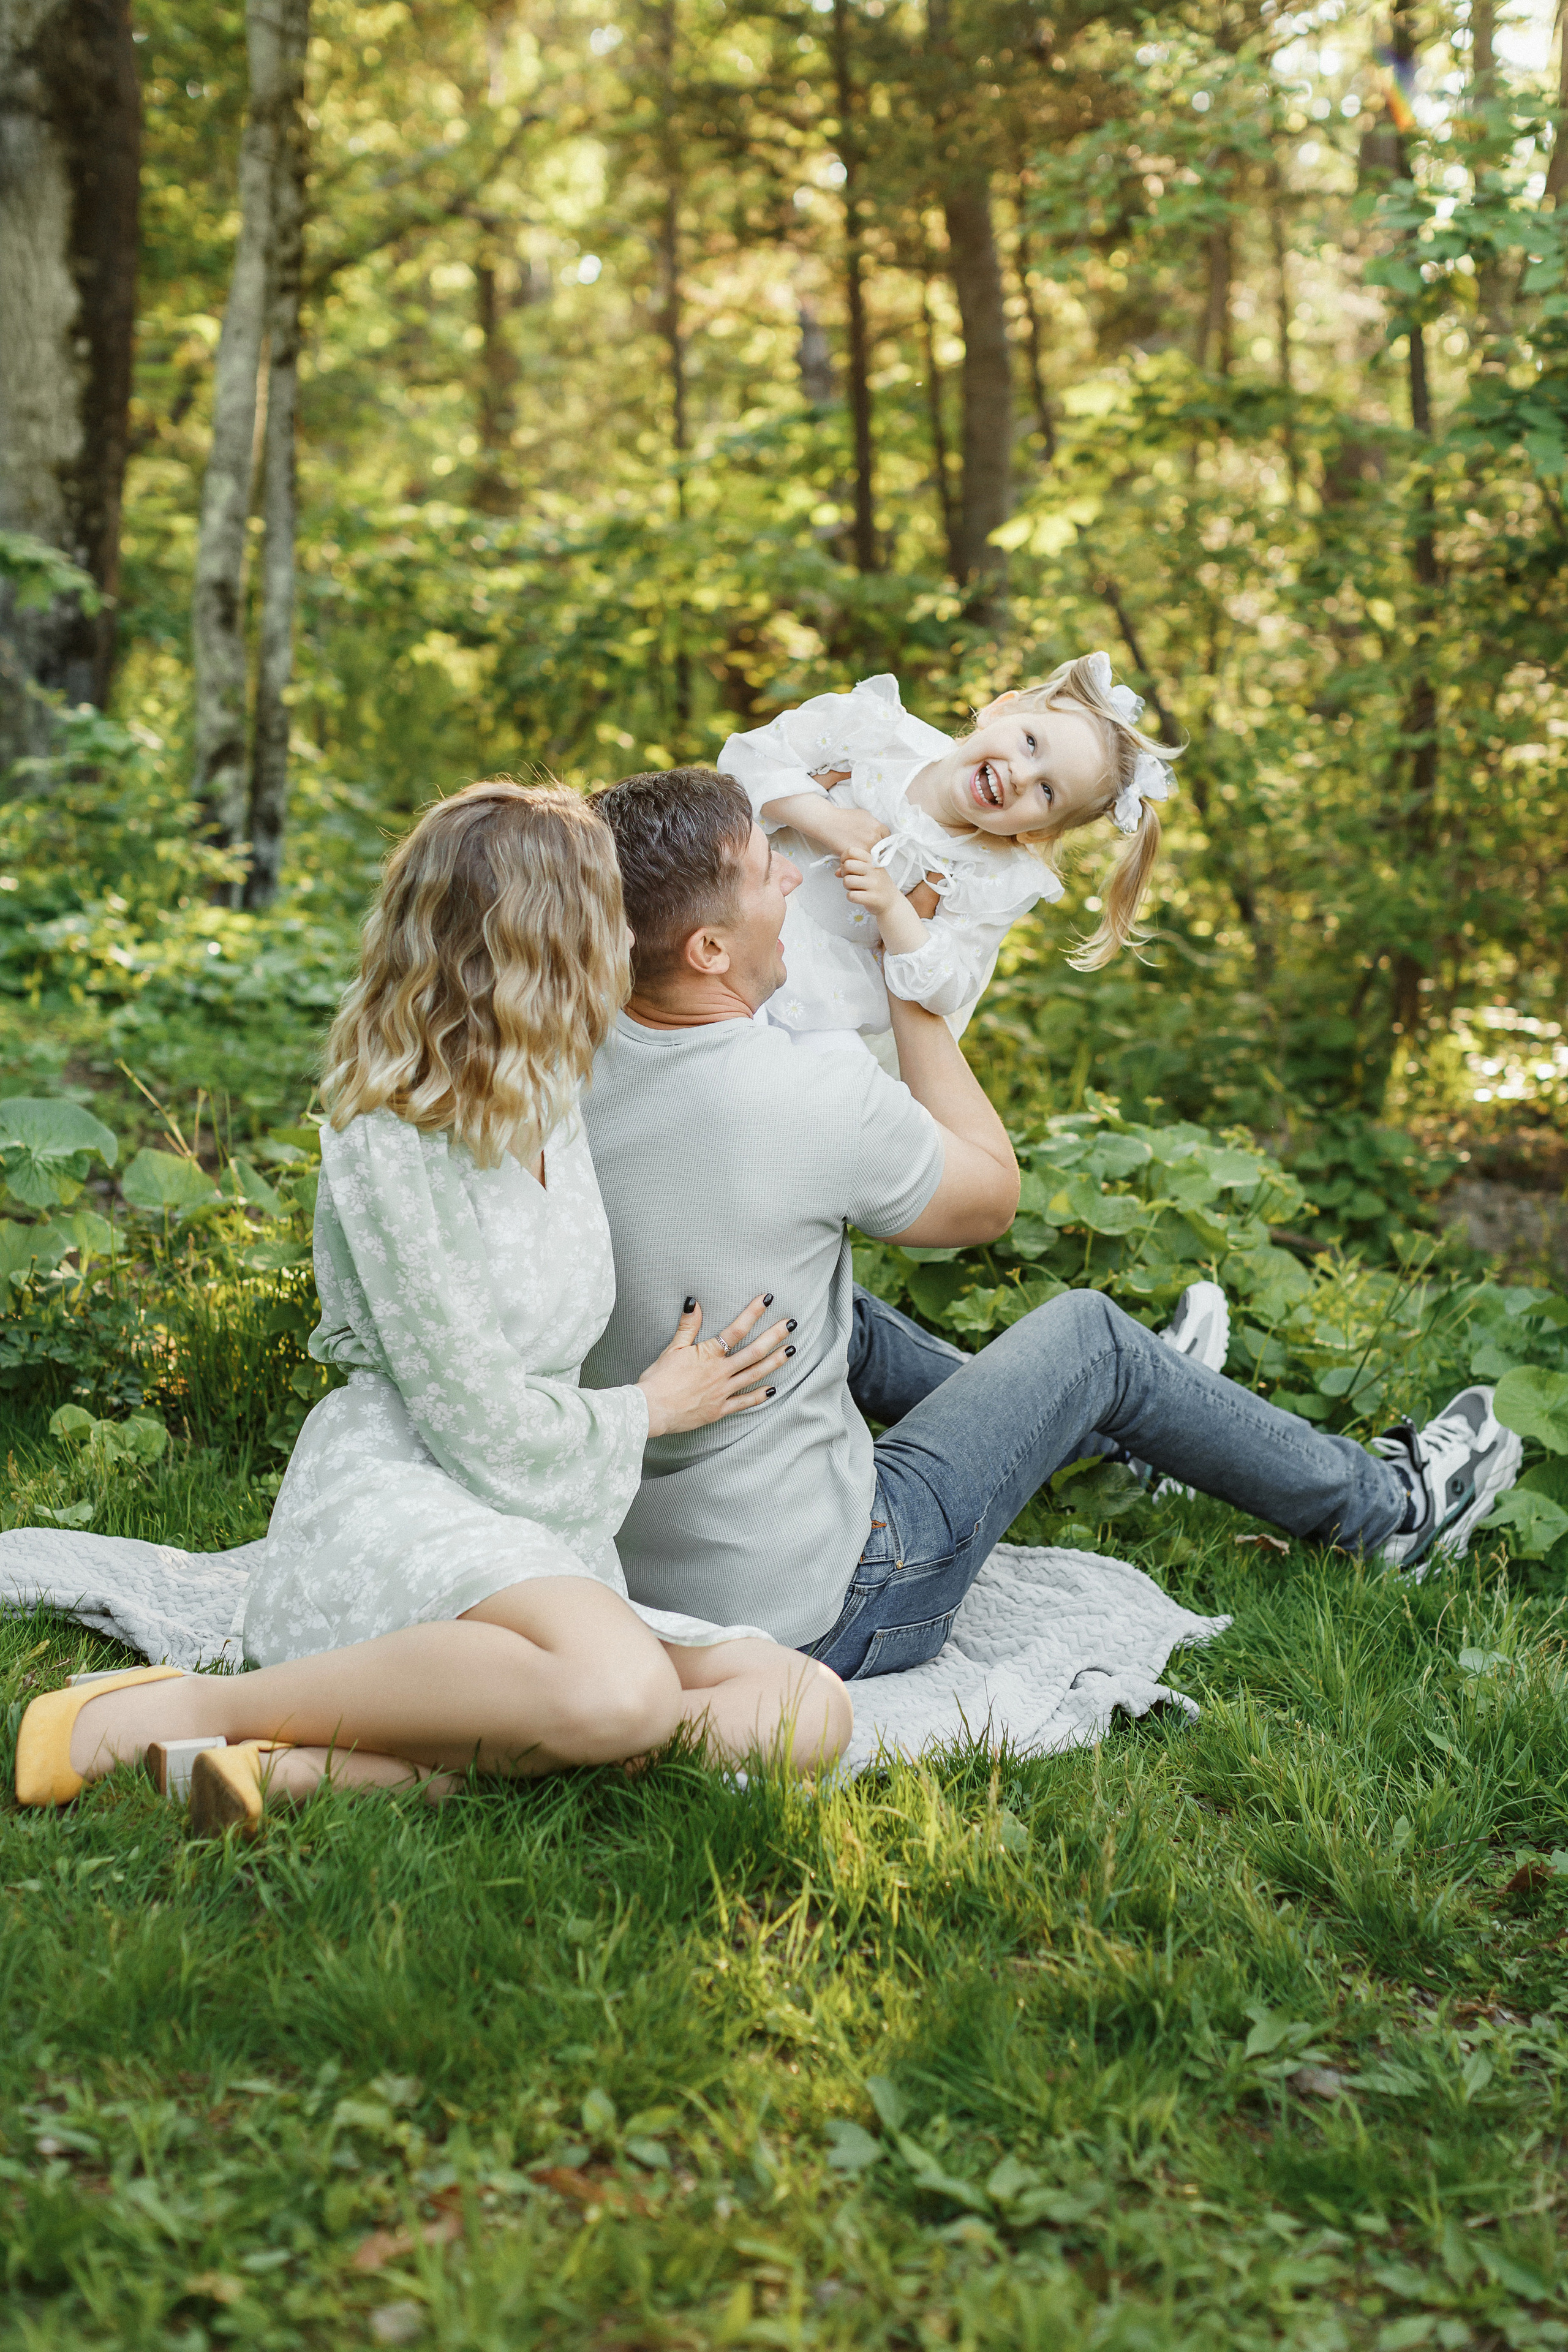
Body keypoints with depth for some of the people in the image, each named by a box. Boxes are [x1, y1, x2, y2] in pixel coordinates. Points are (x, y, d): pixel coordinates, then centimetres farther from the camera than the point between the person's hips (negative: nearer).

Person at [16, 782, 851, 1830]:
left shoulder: (553, 1105, 12)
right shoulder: (391, 1144, -12)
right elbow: (483, 1428, -12)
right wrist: (648, 1409, 3)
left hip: (543, 1545, 8)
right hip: (397, 1514, -8)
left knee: (809, 1711, -17)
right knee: (619, 1690, -39)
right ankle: (162, 1711, -21)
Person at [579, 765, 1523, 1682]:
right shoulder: (818, 1104, -25)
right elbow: (994, 1191, -3)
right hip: (808, 1610, -6)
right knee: (1088, 1333, 10)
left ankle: (1108, 1417, 50)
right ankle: (1390, 1503, 32)